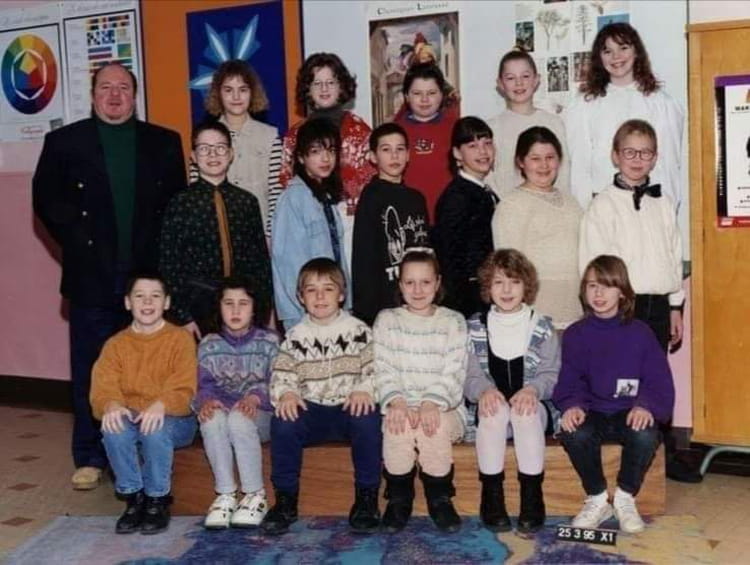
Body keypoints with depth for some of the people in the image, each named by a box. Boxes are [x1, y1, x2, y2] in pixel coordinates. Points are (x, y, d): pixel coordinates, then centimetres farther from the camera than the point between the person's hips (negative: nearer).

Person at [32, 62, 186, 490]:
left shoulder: (164, 143, 9)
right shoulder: (65, 142, 7)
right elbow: (47, 200, 5)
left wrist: (160, 249, -4)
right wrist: (78, 242, -2)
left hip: (147, 274, 1)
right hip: (92, 276, 0)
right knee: (91, 371, 3)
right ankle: (91, 459, 13)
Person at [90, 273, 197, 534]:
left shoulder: (180, 339, -4)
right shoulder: (116, 344, 6)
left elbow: (184, 390, -15)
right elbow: (103, 388, -6)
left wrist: (161, 405, -36)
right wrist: (111, 405, -30)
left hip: (173, 419, -2)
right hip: (129, 419, 3)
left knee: (156, 429, -35)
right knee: (113, 429, -30)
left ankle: (158, 501, -12)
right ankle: (134, 498, -9)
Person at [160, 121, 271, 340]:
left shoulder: (247, 201, 7)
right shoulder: (180, 204, -2)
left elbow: (261, 259, 10)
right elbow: (169, 265, -4)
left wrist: (265, 313, 5)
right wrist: (182, 317, -8)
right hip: (199, 309, -2)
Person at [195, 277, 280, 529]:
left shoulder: (269, 341, 5)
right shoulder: (208, 345, 12)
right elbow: (203, 384, 3)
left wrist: (255, 397, -24)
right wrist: (206, 401, -20)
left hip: (259, 414, -2)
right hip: (221, 409, 2)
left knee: (238, 418, -37)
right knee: (211, 418, -34)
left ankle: (255, 496, -22)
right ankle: (225, 495, -23)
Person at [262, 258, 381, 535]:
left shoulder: (357, 330, 6)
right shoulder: (296, 336, 9)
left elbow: (374, 366, -2)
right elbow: (281, 372, 3)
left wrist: (364, 389, -22)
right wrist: (286, 393, -18)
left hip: (351, 407, -1)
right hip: (310, 410, 1)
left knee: (368, 420, -34)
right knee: (282, 422, -28)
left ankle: (367, 497, -17)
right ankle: (286, 499, -11)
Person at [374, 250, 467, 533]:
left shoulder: (453, 321, 8)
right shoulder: (386, 320, 11)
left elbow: (453, 372, -3)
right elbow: (382, 368, 0)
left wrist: (432, 403, -20)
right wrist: (396, 401, -18)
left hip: (442, 406, 0)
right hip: (400, 404, 1)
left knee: (435, 428, -33)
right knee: (397, 428, -33)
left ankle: (440, 499, -9)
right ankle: (398, 499, -10)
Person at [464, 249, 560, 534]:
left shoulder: (542, 327, 7)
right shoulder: (475, 327, 9)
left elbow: (552, 374, -1)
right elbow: (470, 376, 1)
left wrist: (532, 390, -23)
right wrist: (484, 390, -22)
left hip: (533, 406, 0)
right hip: (490, 407, 1)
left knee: (525, 411, -35)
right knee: (494, 409, -34)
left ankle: (532, 498, -27)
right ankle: (492, 497, -26)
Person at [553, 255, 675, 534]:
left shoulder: (639, 333, 4)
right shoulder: (575, 335, 7)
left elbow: (659, 382, 0)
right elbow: (569, 382, 3)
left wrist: (646, 406, -20)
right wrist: (572, 405, -20)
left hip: (630, 413, -1)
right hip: (592, 413, 1)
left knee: (646, 436, -34)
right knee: (574, 435, -33)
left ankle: (625, 498, -6)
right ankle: (597, 499, -6)